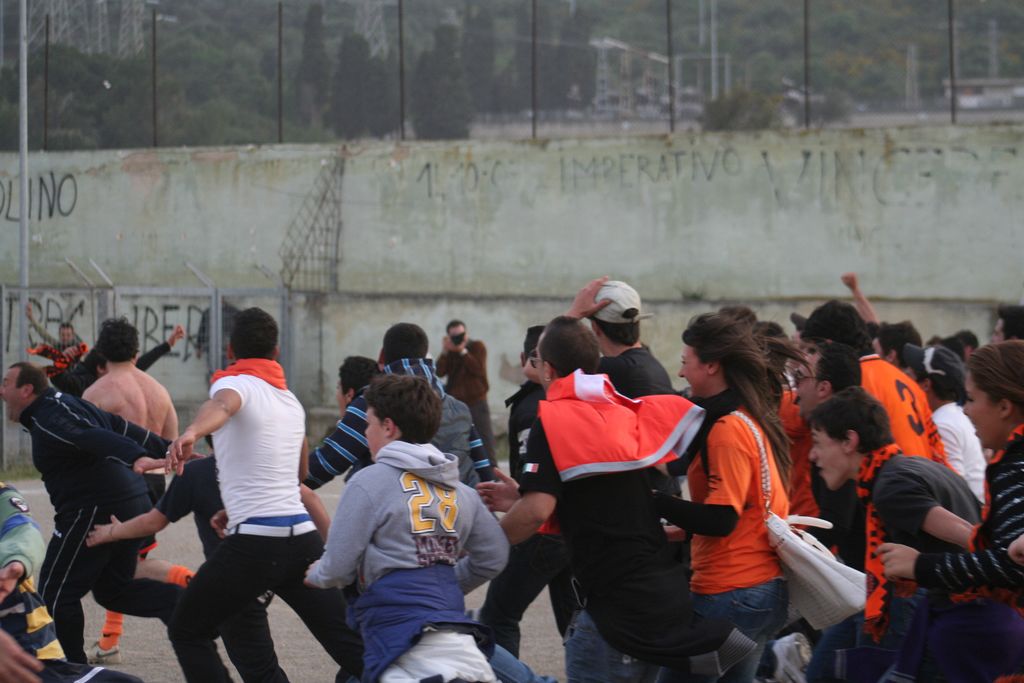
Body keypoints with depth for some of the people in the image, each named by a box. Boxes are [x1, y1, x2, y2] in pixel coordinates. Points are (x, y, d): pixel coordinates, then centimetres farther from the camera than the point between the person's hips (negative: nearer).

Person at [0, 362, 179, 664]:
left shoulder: (47, 421, -14)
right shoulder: (70, 404, 17)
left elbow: (92, 438, -31)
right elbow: (123, 428, 21)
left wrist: (138, 458, -46)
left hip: (96, 511, -10)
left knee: (55, 594, 1)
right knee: (112, 590, 18)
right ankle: (182, 601, -2)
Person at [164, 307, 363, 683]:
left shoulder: (234, 382, 0)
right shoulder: (291, 400, 21)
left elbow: (221, 405, -27)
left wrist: (190, 433, -49)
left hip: (253, 542, -6)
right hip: (303, 536, 6)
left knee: (187, 632, 11)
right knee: (352, 646, 9)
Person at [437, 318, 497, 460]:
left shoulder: (477, 346, 0)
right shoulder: (448, 351, 8)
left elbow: (479, 369, -16)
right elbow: (439, 372, -7)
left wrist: (463, 351, -20)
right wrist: (445, 352, -17)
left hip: (476, 402, -2)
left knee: (486, 439, -3)